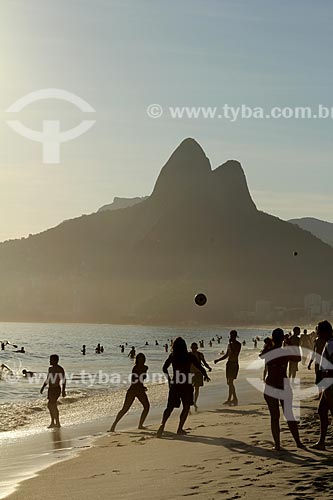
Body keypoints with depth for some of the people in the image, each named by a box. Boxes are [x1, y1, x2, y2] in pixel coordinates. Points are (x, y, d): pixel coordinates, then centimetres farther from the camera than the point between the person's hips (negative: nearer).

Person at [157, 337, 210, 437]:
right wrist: (206, 376, 16)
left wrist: (169, 378, 25)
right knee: (186, 407, 14)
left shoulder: (172, 356, 1)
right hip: (186, 385, -2)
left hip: (174, 385, 2)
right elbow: (200, 367, -3)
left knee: (170, 407, 8)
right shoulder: (190, 356, -5)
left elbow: (164, 368, 7)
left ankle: (162, 425, -15)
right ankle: (180, 429, 10)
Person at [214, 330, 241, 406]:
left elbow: (234, 353, -24)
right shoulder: (230, 344, 14)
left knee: (230, 382, -13)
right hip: (229, 364, 8)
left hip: (234, 364, -8)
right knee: (229, 382, 10)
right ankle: (234, 399, 18)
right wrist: (218, 360, 16)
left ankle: (229, 399, -10)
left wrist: (230, 343, -19)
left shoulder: (238, 344, -9)